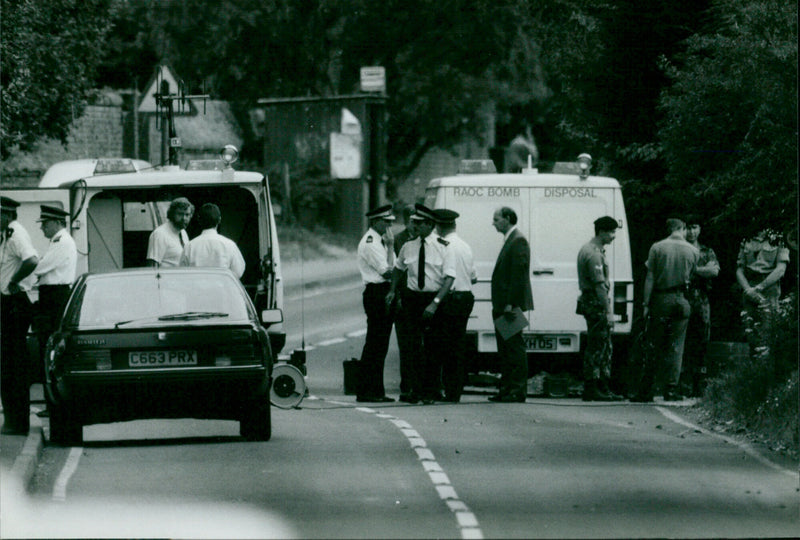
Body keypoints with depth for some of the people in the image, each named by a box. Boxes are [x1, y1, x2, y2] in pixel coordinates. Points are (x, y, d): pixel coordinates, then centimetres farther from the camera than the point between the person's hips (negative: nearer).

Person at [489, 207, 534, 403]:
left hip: (512, 305, -10)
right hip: (503, 306, 10)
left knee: (515, 347, -8)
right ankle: (506, 389, 15)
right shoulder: (510, 241, 19)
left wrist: (510, 304, -22)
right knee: (505, 349, 11)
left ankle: (518, 391, -7)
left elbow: (518, 275, -19)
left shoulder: (518, 241, -12)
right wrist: (499, 305, 16)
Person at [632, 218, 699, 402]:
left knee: (653, 346, 4)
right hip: (681, 300, 1)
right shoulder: (692, 251, 2)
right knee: (676, 346, 5)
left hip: (660, 299, 0)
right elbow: (691, 276, 7)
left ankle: (645, 392, 4)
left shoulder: (657, 248, -1)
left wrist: (646, 304, -1)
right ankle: (671, 389, 1)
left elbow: (650, 278, -3)